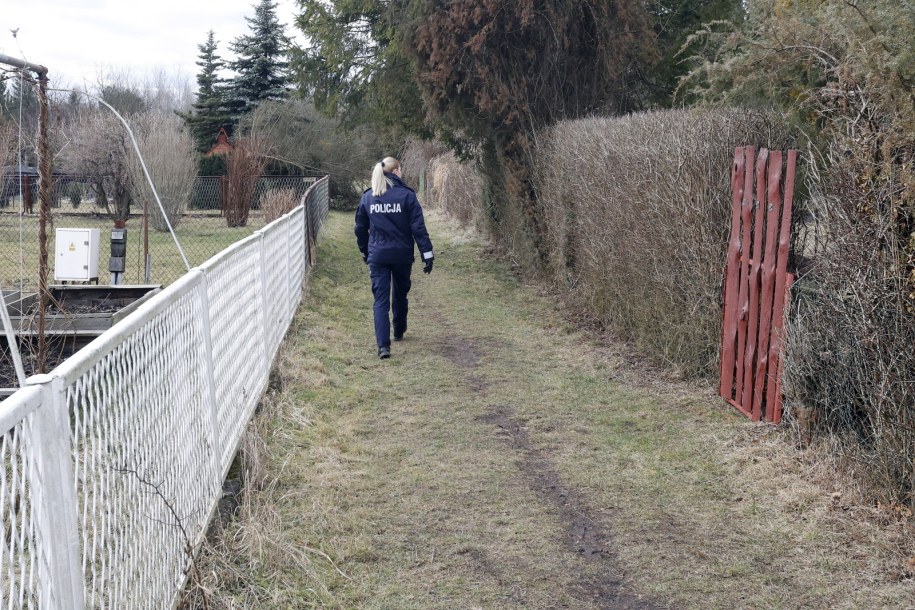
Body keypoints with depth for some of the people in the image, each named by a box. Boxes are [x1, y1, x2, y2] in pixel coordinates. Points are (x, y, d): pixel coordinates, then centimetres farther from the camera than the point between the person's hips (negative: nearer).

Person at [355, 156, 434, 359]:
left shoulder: (367, 197, 2)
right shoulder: (406, 195, -7)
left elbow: (360, 229, 11)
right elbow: (418, 228, -10)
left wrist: (365, 252, 24)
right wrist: (427, 254, -7)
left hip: (377, 256, 1)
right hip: (402, 255, -1)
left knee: (381, 300, -1)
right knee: (400, 295, 20)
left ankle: (383, 345, -14)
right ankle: (399, 332, 39)